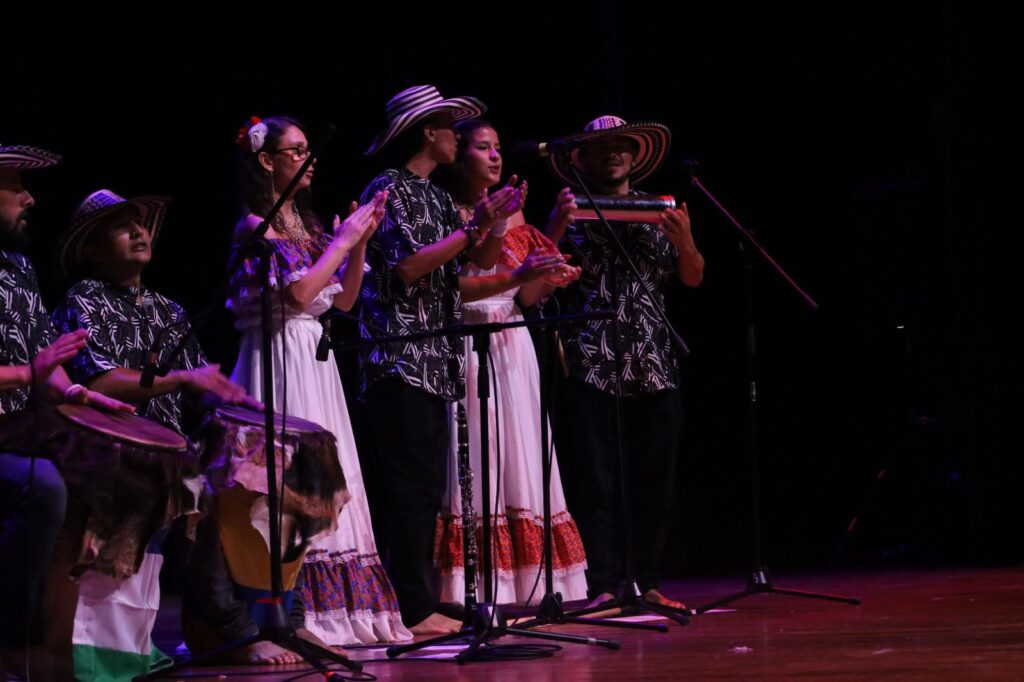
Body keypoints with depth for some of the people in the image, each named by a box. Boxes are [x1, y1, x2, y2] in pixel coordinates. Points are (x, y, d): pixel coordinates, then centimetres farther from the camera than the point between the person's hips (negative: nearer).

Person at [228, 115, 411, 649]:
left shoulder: (304, 225, 17)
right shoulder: (256, 225, -7)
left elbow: (344, 299, 16)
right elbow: (300, 290, -18)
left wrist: (359, 242, 6)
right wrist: (342, 241, -8)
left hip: (316, 362, 8)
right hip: (279, 361, -8)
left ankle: (337, 607, 6)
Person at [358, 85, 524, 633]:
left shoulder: (438, 199, 19)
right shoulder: (389, 191, -6)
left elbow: (482, 261, 17)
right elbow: (408, 265, -16)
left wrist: (498, 221, -1)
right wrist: (473, 226, -12)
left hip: (435, 361, 9)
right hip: (400, 357, -9)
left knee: (427, 488, 9)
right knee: (410, 486, -10)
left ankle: (420, 605, 12)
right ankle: (413, 609, -10)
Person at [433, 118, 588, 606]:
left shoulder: (512, 216, 16)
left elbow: (525, 299, 16)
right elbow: (451, 286, -14)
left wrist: (546, 280, -4)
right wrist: (519, 275, -21)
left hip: (514, 345, 7)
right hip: (470, 345, -7)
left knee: (520, 463, 2)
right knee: (476, 461, -9)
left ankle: (525, 585, 3)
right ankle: (476, 593, -10)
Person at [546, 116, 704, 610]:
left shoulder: (659, 211, 14)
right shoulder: (572, 213, 7)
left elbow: (693, 278, 12)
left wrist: (684, 240, -7)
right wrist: (557, 228, -17)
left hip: (653, 365, 3)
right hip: (590, 363, -2)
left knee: (655, 480, 3)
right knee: (595, 481, -5)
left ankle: (649, 583, 9)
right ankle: (603, 586, -4)